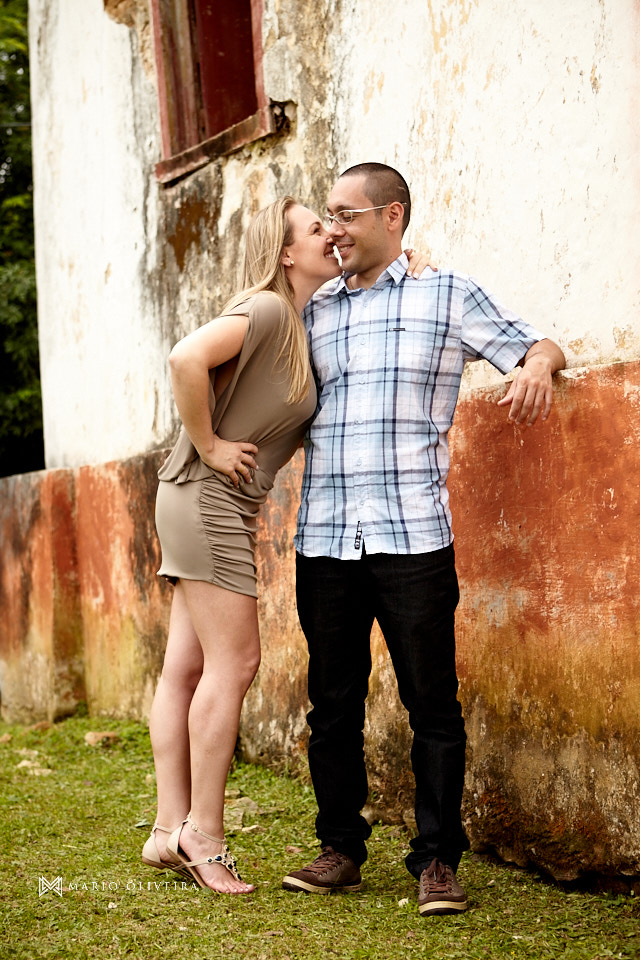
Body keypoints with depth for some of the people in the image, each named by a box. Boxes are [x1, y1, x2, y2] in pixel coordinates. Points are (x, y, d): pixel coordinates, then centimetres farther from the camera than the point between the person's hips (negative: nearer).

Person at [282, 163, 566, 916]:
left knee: (432, 704, -1)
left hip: (412, 537, -4)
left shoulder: (448, 295, 7)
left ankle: (436, 860, 9)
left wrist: (535, 369, -20)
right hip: (323, 541, 4)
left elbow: (539, 348, 3)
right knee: (333, 704, 8)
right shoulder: (316, 311, 18)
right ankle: (341, 849, 19)